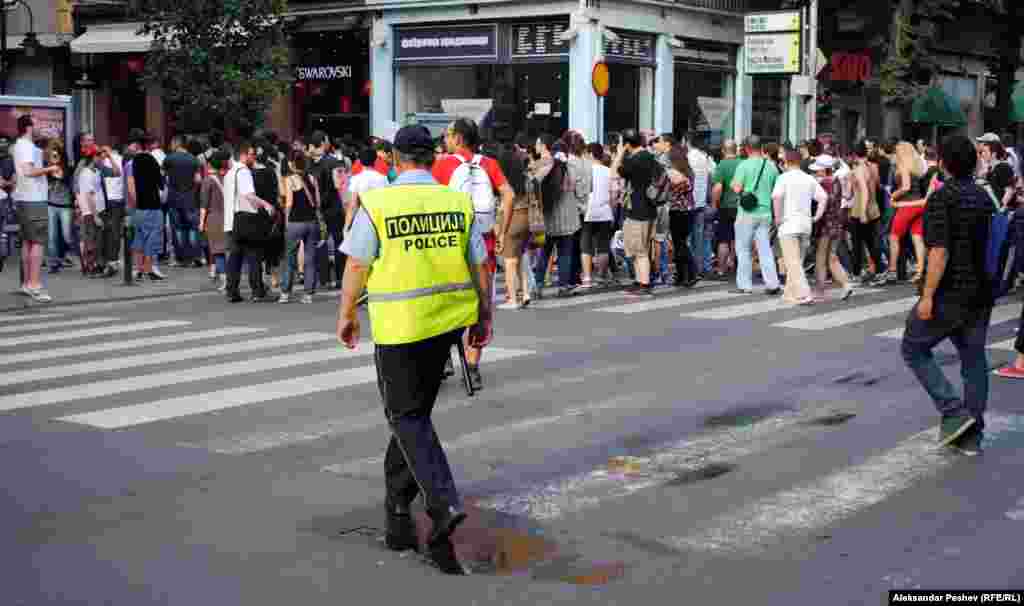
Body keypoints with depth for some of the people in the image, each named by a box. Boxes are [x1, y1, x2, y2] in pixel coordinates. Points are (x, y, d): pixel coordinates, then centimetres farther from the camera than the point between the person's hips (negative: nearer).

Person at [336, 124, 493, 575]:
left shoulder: (377, 203, -8)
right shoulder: (459, 202, 1)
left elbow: (356, 266, -4)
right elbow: (481, 266, 4)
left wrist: (346, 314, 9)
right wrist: (483, 316, 15)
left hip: (399, 323, -4)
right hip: (449, 319, 4)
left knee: (407, 417, 3)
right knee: (416, 409, 19)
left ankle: (443, 505, -14)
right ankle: (399, 501, 31)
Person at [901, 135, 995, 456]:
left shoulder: (941, 198, -15)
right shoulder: (985, 198, 9)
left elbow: (939, 252, -22)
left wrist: (927, 296, -20)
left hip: (949, 294, -7)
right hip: (981, 294, 7)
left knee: (914, 348, 9)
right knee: (974, 359, 12)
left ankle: (953, 412, -1)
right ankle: (971, 435, 15)